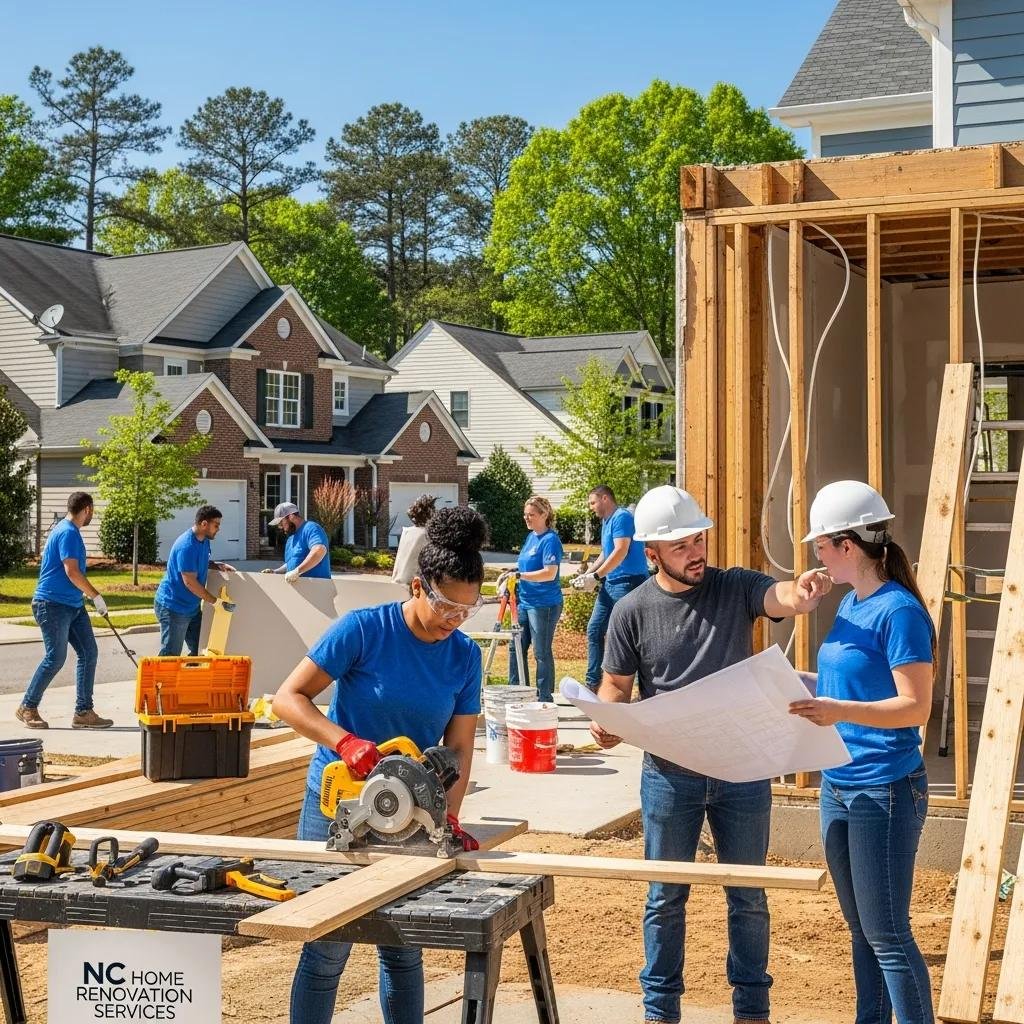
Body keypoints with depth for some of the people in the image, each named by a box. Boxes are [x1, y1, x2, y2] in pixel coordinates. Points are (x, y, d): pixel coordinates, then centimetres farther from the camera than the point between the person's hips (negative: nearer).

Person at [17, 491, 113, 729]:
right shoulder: (68, 533, -16)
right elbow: (72, 572, -22)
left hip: (73, 605, 10)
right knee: (55, 658, -6)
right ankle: (27, 707, 9)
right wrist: (96, 596, -16)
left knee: (88, 653, 5)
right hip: (53, 604, -10)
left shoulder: (67, 530, 16)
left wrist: (87, 594, 29)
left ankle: (83, 712, 7)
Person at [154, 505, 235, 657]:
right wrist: (213, 600, -16)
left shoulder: (204, 540, 3)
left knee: (199, 652, 12)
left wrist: (218, 565, 1)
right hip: (173, 607, -10)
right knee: (170, 656, -4)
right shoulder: (186, 546, -26)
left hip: (192, 606, 10)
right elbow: (190, 582, -25)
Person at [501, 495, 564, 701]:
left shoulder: (550, 540, -14)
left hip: (544, 604, -9)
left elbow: (550, 573, -23)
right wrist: (510, 574, 7)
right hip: (525, 601, 9)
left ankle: (544, 698, 7)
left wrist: (520, 575, -28)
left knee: (542, 653, -1)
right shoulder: (531, 537, 13)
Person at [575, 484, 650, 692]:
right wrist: (586, 575, 12)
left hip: (628, 582, -10)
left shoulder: (621, 517, -12)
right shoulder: (606, 521, 18)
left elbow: (621, 551, -21)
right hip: (610, 583, 10)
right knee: (594, 630, 11)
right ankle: (593, 683, 16)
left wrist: (596, 576, -19)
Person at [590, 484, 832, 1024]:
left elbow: (781, 597, -23)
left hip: (742, 772, 1)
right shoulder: (632, 611, -4)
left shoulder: (736, 588, -5)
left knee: (748, 897, 13)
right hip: (669, 775, 0)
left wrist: (803, 591, -47)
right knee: (666, 898, 12)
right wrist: (604, 718, -20)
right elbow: (616, 683, 2)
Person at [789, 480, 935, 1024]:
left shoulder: (899, 610, -16)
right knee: (860, 930, 16)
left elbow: (915, 706, -20)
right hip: (838, 786, 9)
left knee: (887, 935, -3)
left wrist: (841, 711, -32)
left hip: (885, 790, -9)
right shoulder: (850, 604, 10)